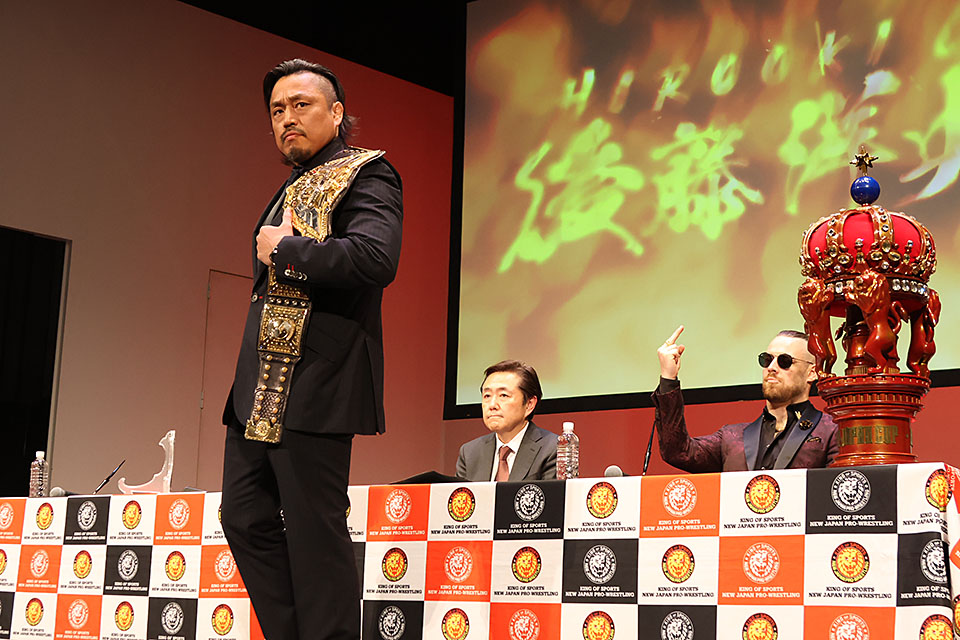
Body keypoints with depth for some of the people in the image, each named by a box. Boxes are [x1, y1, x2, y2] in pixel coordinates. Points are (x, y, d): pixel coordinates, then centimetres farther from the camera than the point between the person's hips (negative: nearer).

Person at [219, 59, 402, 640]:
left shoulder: (366, 175, -5)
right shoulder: (292, 190, 22)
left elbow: (374, 258, -24)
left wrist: (284, 250, -14)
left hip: (314, 383, -9)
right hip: (259, 391, 10)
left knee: (314, 530, -7)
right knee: (245, 517, 10)